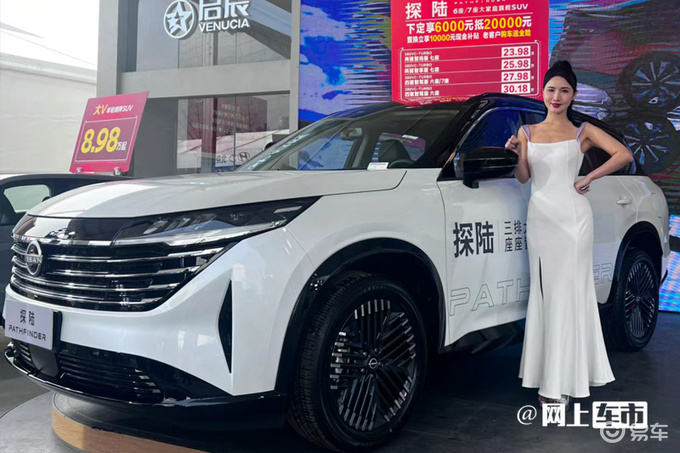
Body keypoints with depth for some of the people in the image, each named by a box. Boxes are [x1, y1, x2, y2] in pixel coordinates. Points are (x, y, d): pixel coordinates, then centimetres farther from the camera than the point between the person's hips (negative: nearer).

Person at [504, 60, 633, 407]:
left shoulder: (583, 132, 6)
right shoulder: (527, 132, 12)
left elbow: (623, 154, -3)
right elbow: (523, 177, 7)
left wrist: (589, 178, -5)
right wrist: (516, 155, -11)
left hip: (571, 216, -3)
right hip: (539, 216, 3)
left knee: (568, 293, -3)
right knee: (544, 294, 4)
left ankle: (565, 380, 2)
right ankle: (548, 377, 10)